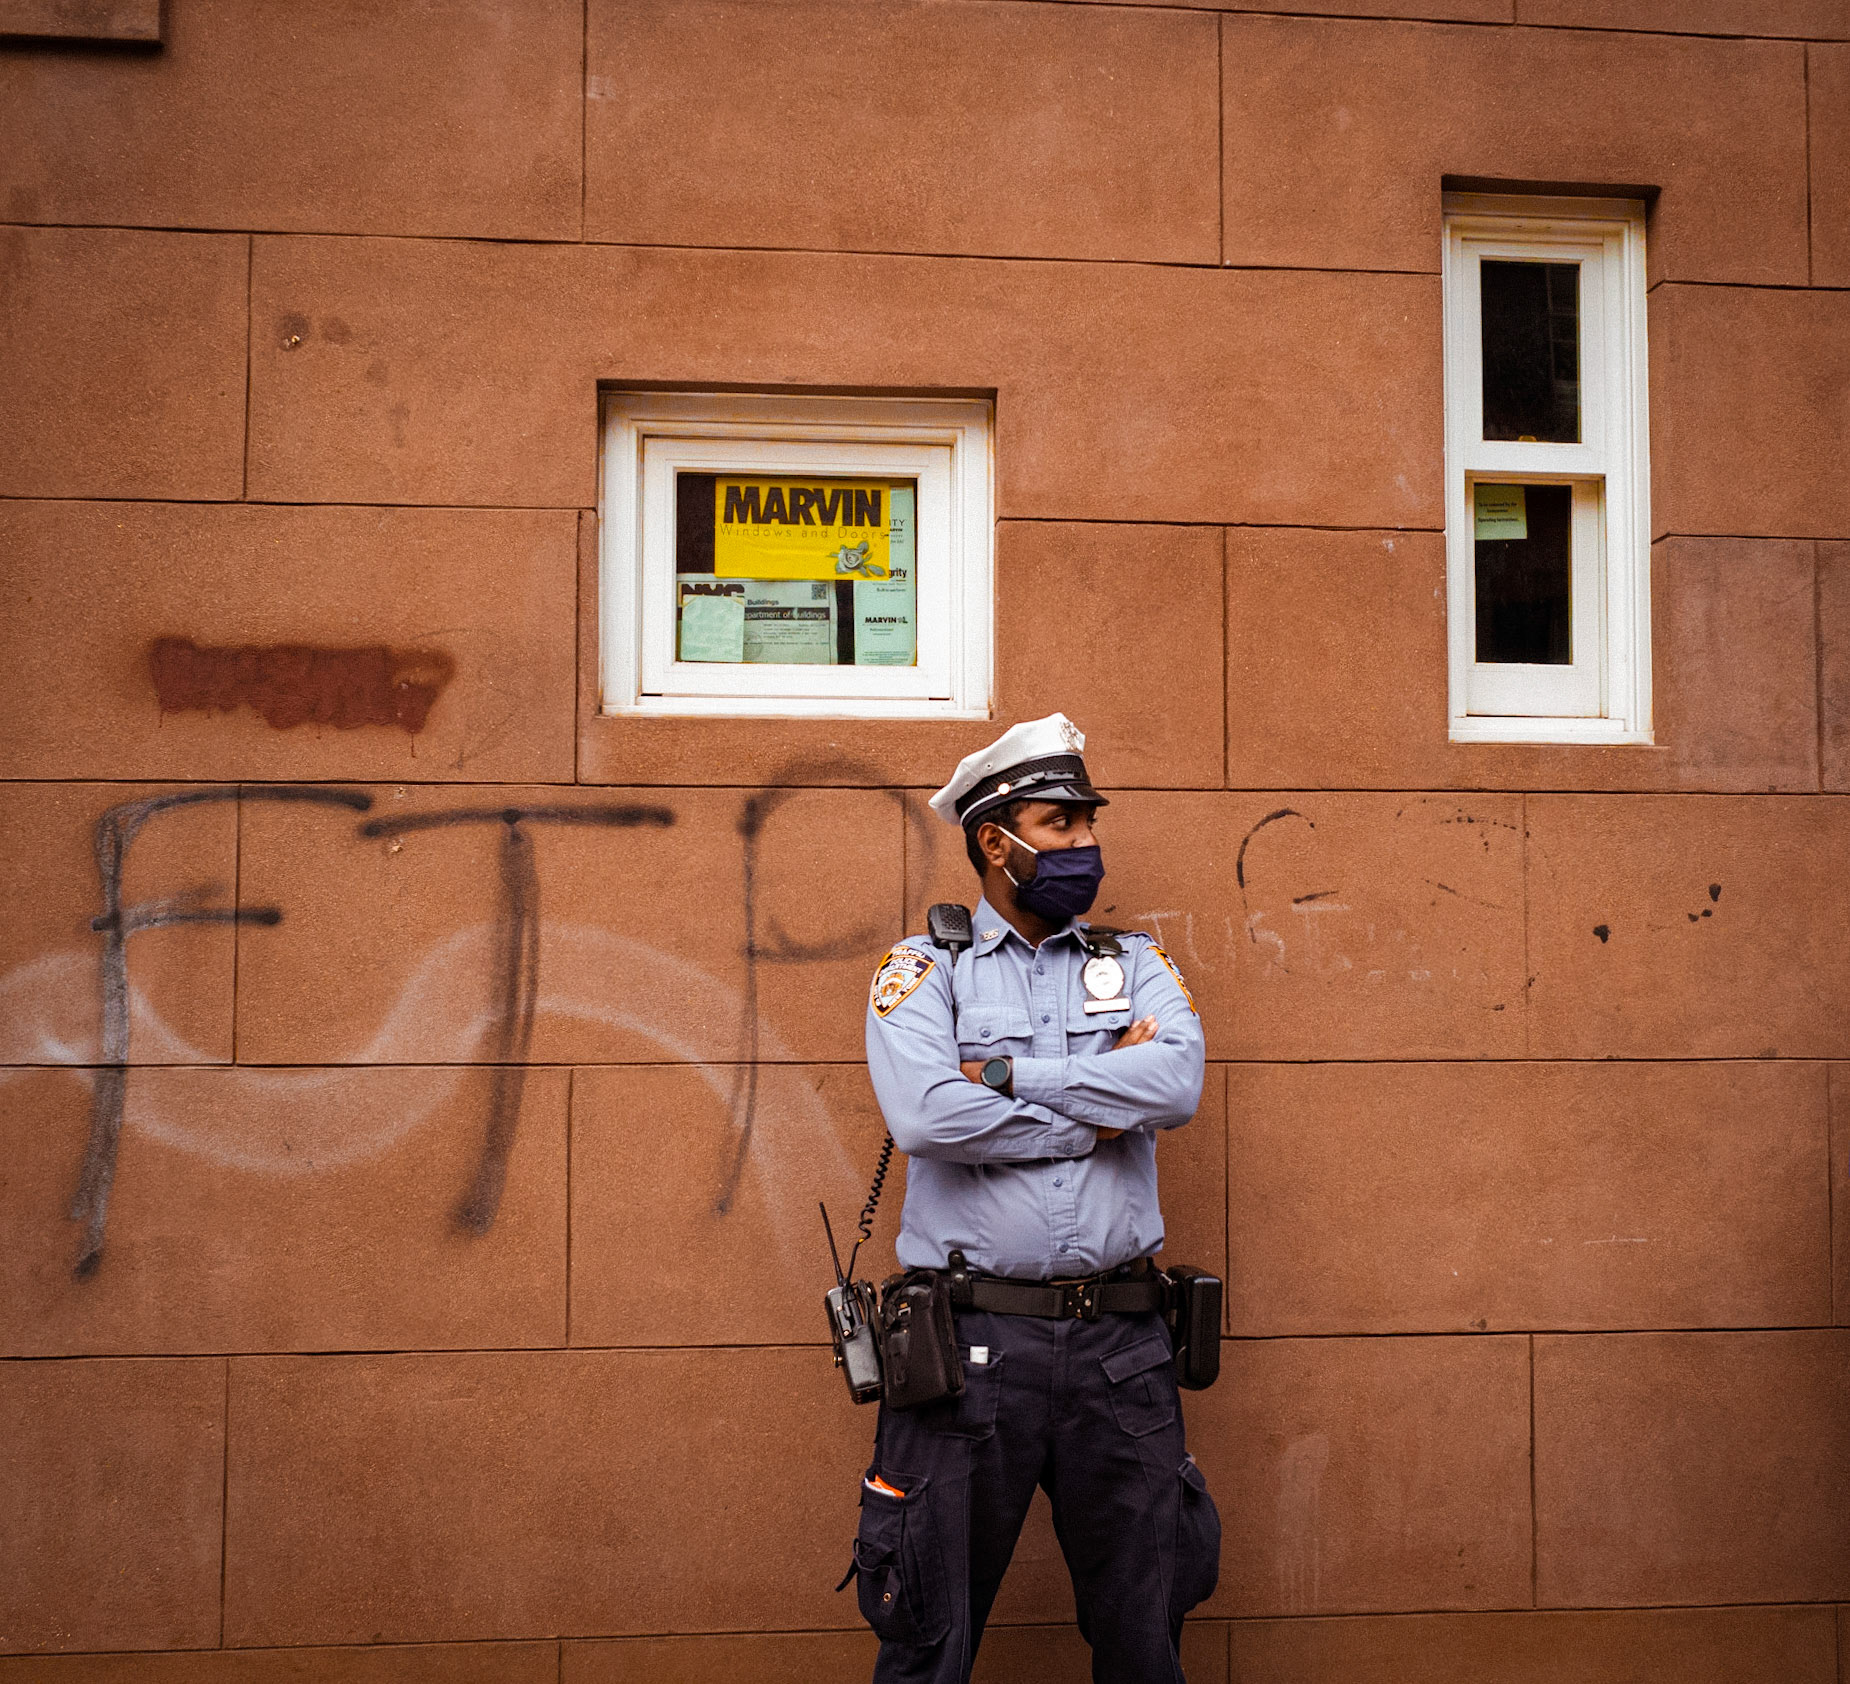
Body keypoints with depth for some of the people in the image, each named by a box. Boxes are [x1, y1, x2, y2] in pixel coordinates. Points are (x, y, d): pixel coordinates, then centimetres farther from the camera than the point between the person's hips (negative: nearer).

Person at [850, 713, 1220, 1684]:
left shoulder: (1134, 966, 12)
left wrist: (1009, 1076, -12)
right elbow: (925, 1113, -16)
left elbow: (1177, 1084, -9)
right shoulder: (925, 970, 3)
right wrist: (1093, 1117, -7)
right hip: (974, 1342, -3)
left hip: (1120, 1344, 3)